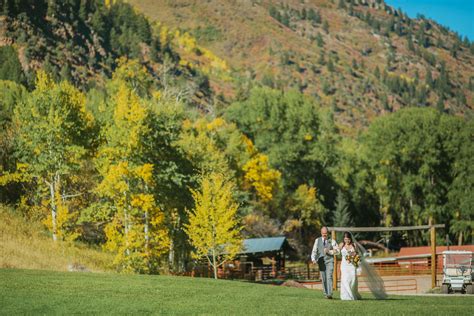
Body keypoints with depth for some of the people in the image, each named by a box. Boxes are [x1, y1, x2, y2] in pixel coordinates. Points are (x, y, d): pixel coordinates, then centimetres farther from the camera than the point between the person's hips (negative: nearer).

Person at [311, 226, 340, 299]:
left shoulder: (332, 241, 2)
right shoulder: (317, 240, 6)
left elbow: (337, 251, 3)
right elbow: (314, 251, 1)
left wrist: (329, 251, -14)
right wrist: (313, 259, -17)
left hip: (329, 261, -2)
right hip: (321, 261, 2)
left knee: (329, 277, -15)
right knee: (323, 279, 3)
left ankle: (329, 294, -22)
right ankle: (325, 293, 13)